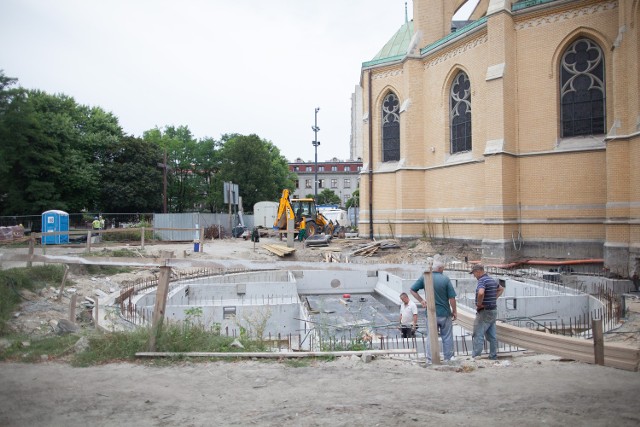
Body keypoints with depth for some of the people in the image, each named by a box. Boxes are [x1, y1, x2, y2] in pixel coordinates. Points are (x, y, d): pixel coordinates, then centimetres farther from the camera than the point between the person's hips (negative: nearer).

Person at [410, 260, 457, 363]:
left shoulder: (424, 278, -4)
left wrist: (421, 300, 2)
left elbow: (412, 290, -2)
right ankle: (448, 357, 21)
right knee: (447, 337, 12)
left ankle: (430, 359, 12)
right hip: (445, 313, -2)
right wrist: (454, 311, 4)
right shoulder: (446, 279, -9)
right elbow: (452, 298, -7)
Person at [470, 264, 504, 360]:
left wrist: (479, 304, -21)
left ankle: (475, 357, -3)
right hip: (493, 310, 9)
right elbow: (501, 289, 30)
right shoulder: (492, 280, 12)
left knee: (478, 335, -5)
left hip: (484, 311, -9)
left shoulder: (482, 281, -17)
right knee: (492, 336, 13)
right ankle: (493, 356, 18)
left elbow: (481, 293, -37)